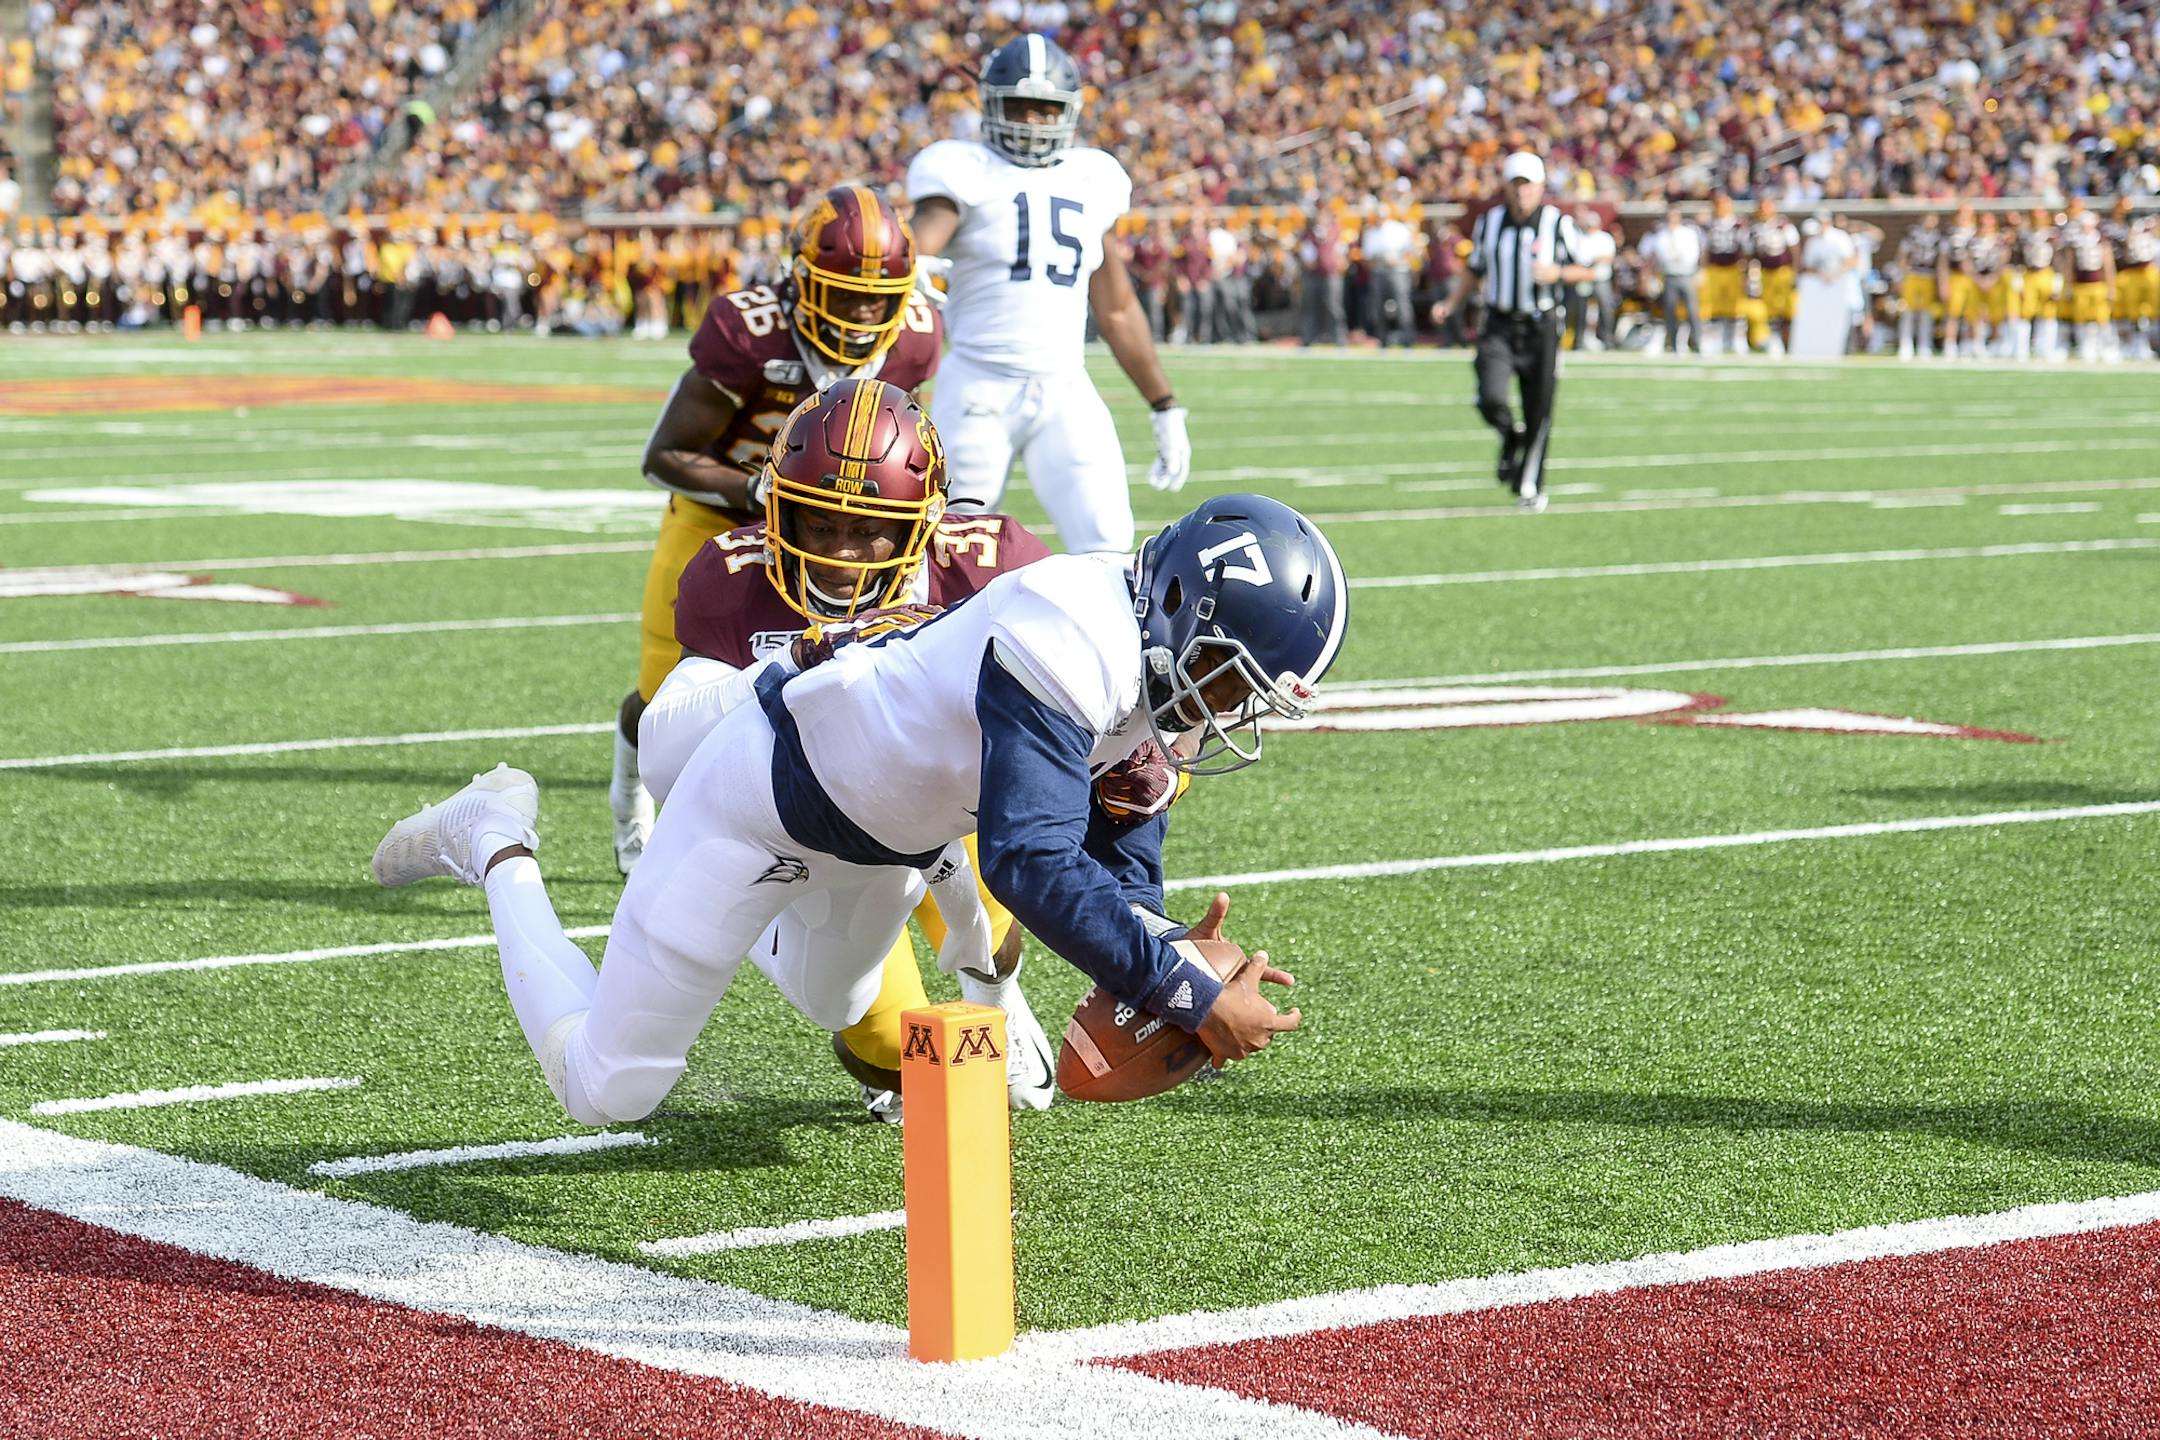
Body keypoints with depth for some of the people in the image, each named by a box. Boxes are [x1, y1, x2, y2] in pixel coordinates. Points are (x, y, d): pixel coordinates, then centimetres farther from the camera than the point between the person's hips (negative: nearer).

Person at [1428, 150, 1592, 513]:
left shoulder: (1558, 224, -5)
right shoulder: (1489, 223, 4)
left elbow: (1586, 270, 3)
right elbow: (1474, 272, 16)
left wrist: (1557, 274, -17)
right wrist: (1450, 303, 2)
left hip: (1541, 328, -1)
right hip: (1500, 326, 1)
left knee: (1538, 413, 2)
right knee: (1490, 398, -19)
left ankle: (1529, 486, 20)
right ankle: (1510, 437, 16)